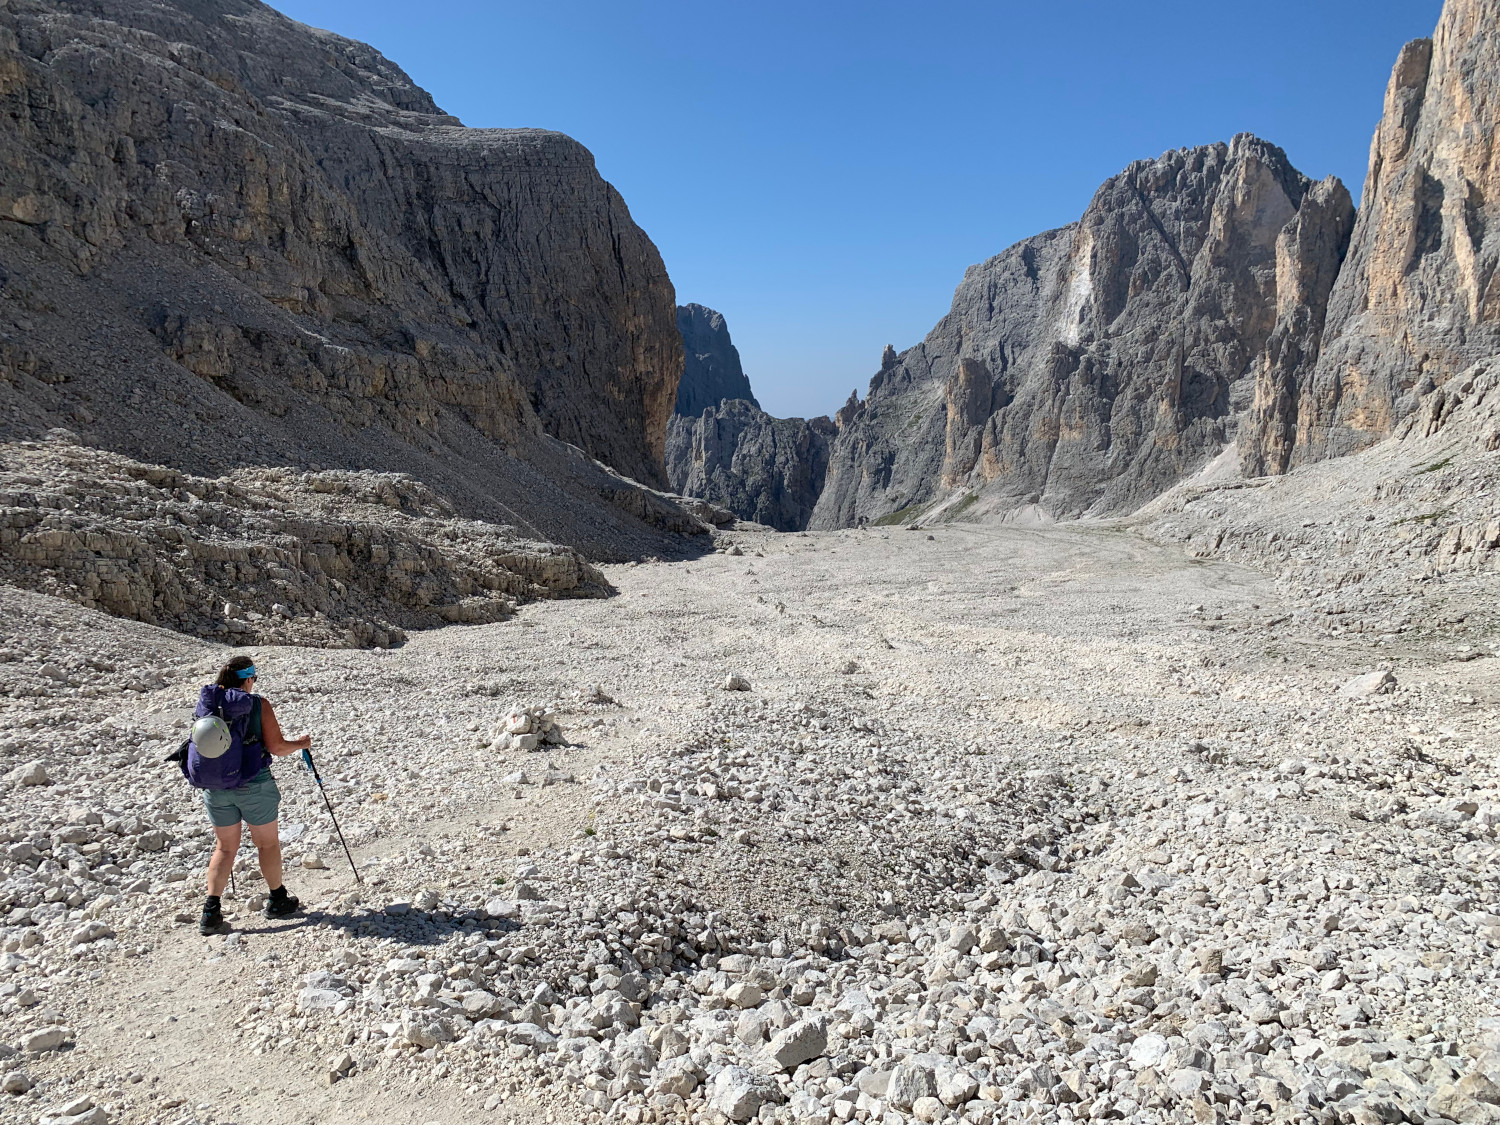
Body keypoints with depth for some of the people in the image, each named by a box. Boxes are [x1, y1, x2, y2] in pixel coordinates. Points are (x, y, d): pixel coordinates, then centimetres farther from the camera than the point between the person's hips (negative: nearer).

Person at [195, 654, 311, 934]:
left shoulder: (208, 703, 1)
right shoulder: (259, 705, -12)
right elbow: (277, 748, -13)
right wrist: (300, 743, 5)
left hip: (215, 786, 4)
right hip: (254, 786, -4)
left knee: (225, 847, 16)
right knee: (267, 843, 13)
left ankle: (211, 911, 10)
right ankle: (277, 901, 27)